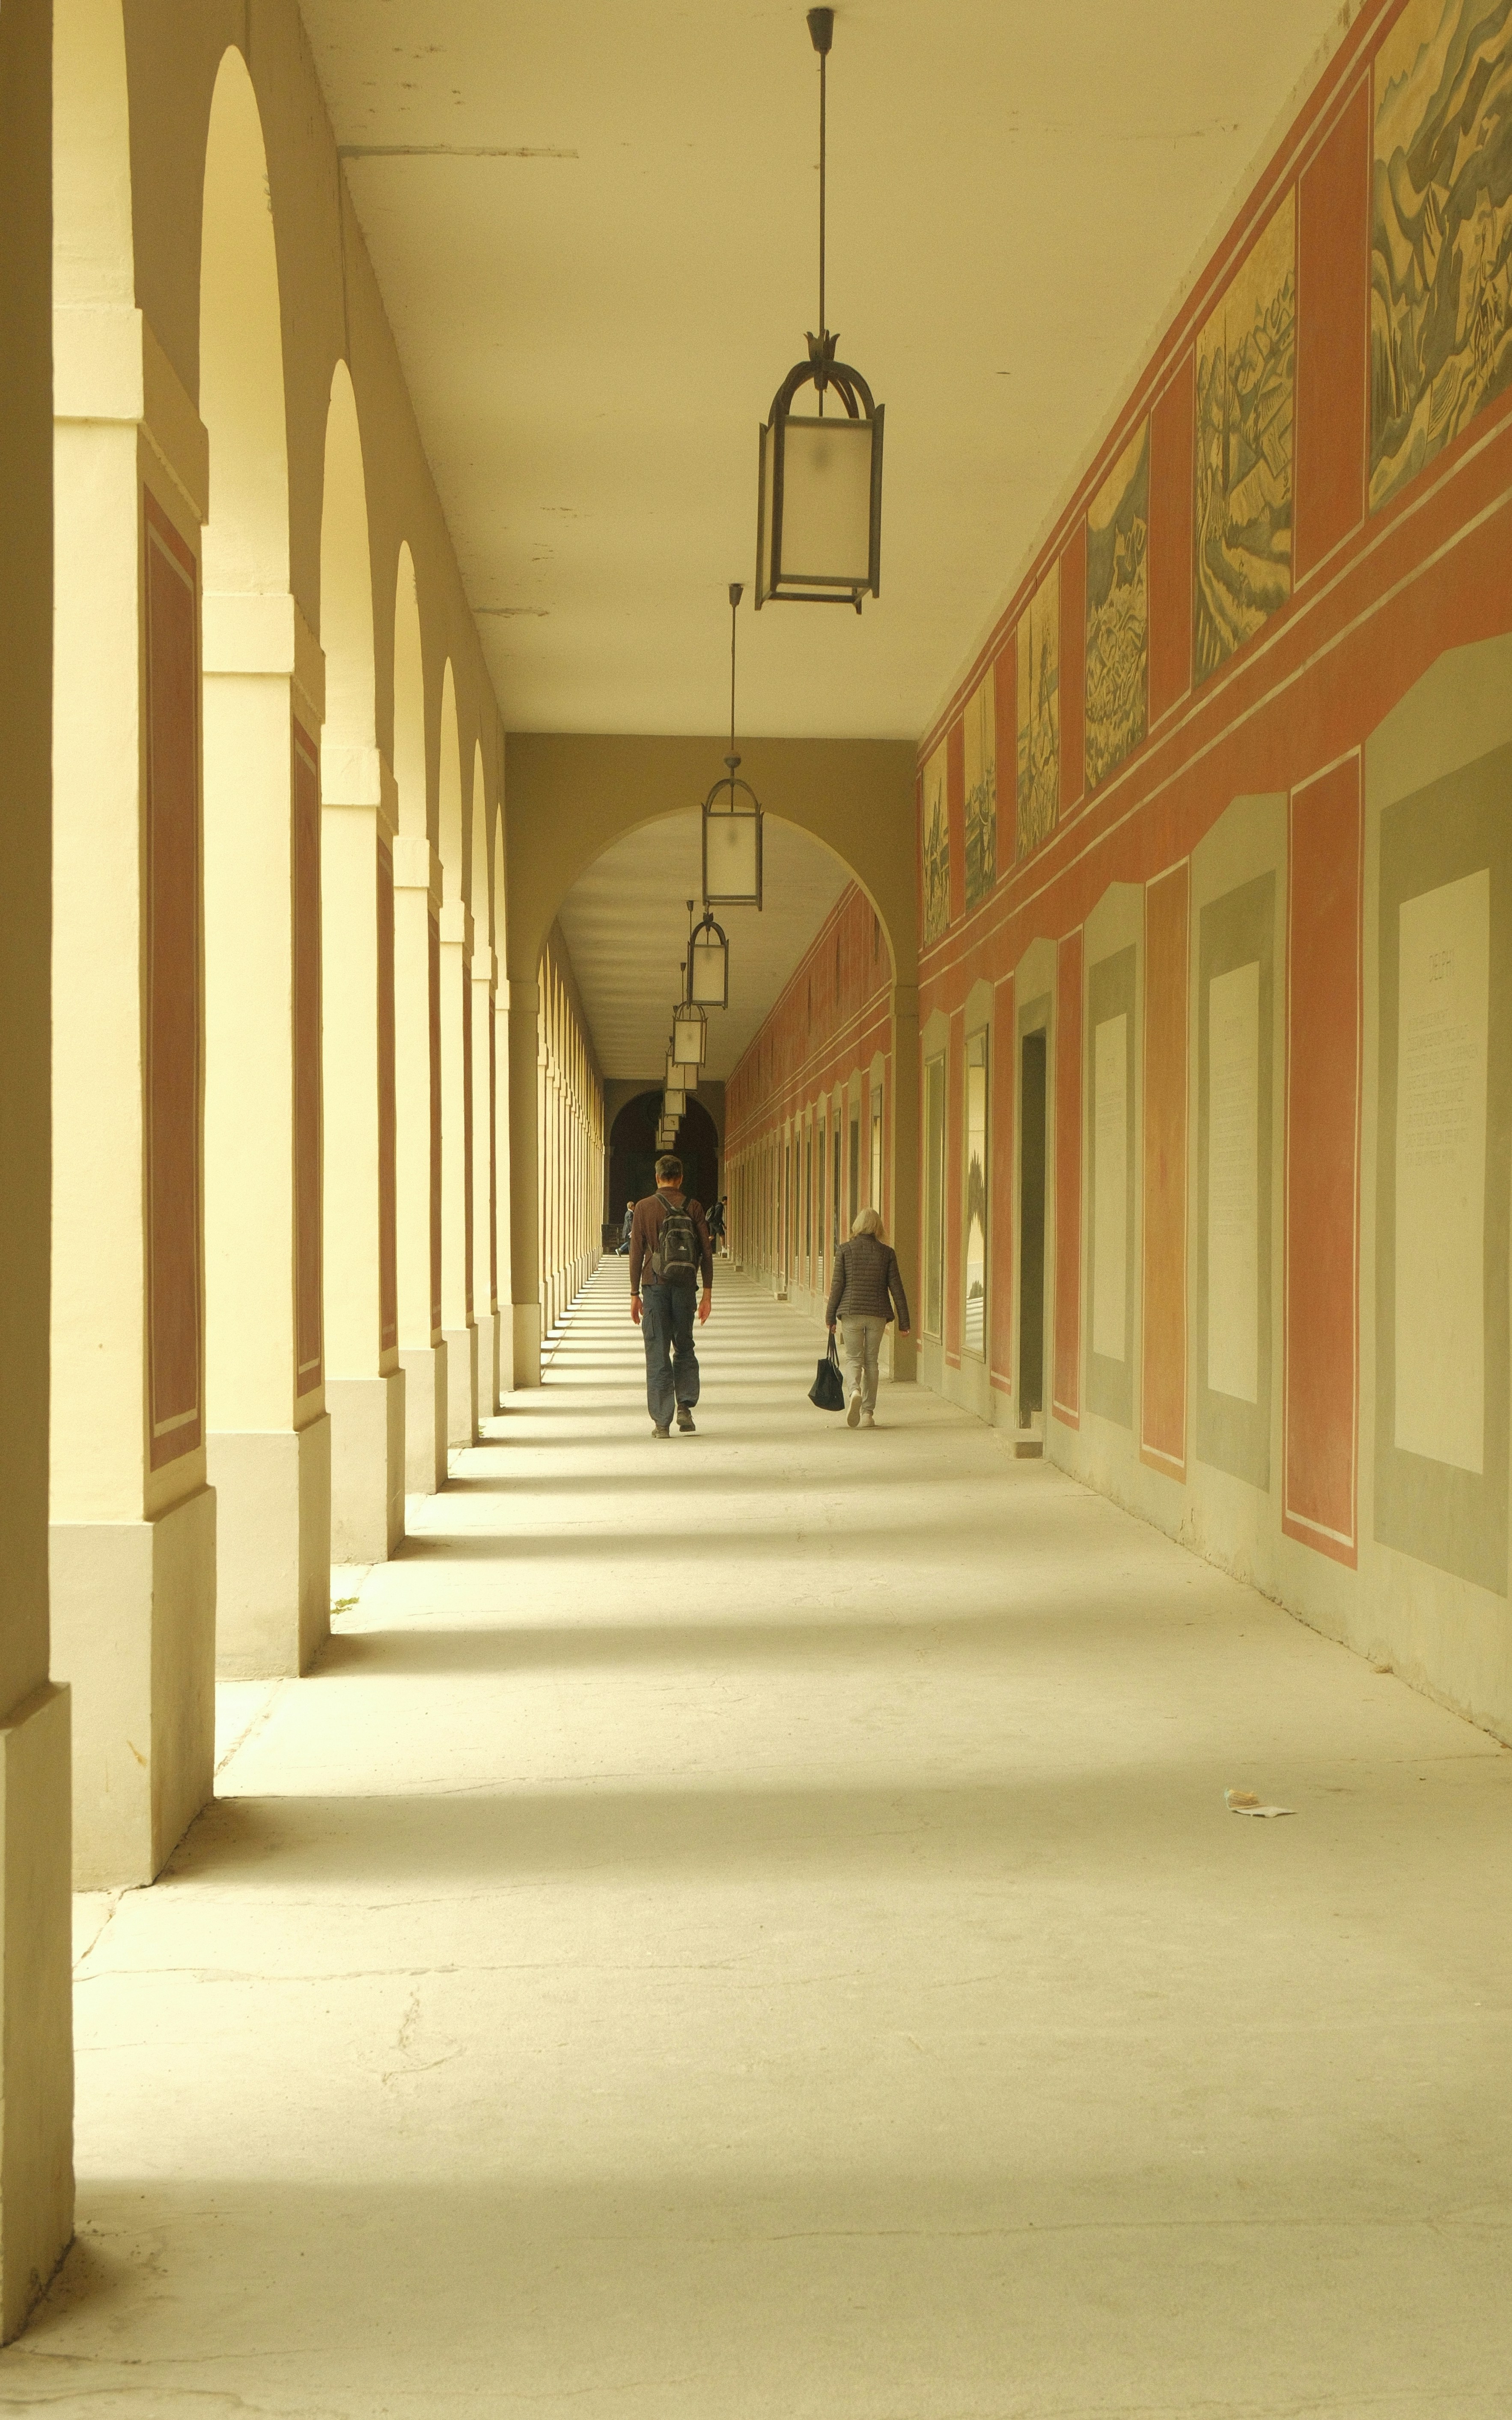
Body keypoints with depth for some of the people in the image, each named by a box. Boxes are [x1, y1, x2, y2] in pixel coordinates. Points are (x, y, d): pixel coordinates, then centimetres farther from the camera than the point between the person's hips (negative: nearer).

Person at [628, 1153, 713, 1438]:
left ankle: (661, 1421, 0)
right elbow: (706, 1252, 1)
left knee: (658, 1354, 2)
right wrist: (707, 1293, 6)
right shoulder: (694, 1208, 2)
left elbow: (637, 1253, -2)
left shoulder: (644, 1208, -1)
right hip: (685, 1286, 2)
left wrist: (635, 1294, 4)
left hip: (656, 1286, -2)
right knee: (684, 1349, 18)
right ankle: (685, 1406, 5)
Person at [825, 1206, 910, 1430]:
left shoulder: (845, 1251, -2)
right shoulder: (887, 1253, 1)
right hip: (878, 1313, 1)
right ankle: (868, 1413, 8)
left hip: (852, 1311, -1)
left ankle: (855, 1391, -26)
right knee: (871, 1361, 10)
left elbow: (837, 1285, -2)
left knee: (854, 1359, 5)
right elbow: (896, 1288, 1)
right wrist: (903, 1321, 5)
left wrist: (830, 1317, 5)